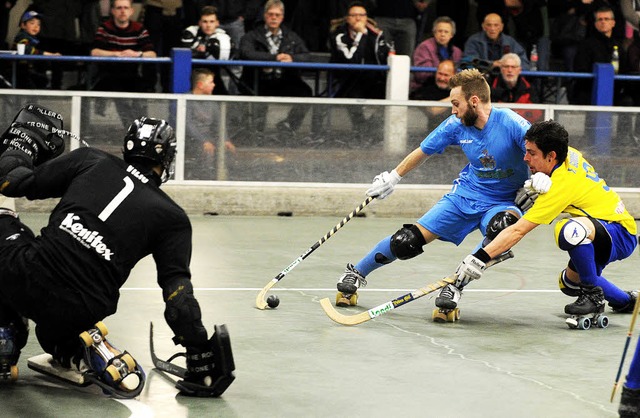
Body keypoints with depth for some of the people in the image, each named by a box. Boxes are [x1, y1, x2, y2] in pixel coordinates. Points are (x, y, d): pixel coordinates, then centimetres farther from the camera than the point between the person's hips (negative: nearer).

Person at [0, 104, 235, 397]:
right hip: (78, 314, 2)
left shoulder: (90, 161, 8)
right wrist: (201, 356, 5)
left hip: (27, 278, -1)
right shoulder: (173, 219, 7)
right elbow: (178, 293, -1)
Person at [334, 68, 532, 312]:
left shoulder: (509, 123, -21)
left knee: (501, 227, -40)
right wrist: (393, 177, 20)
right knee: (407, 241, -7)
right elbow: (423, 152, 12)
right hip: (466, 194, 4)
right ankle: (356, 274, 19)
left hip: (503, 203, -4)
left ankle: (456, 285, -21)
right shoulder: (456, 125, -4)